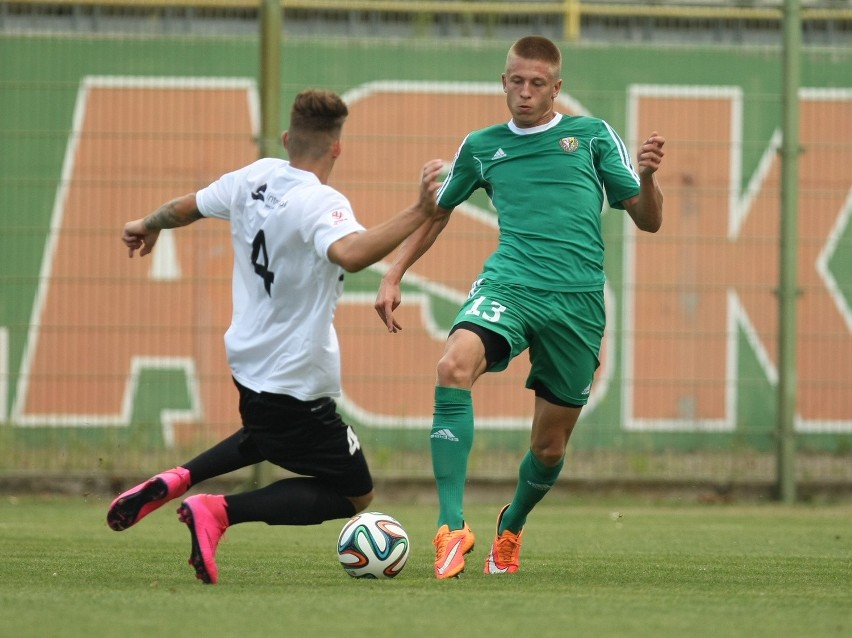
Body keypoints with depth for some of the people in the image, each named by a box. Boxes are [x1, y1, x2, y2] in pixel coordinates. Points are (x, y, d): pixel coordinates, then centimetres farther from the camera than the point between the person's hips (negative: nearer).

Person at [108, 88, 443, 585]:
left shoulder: (256, 177, 0)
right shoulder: (321, 204, -24)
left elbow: (187, 207, 17)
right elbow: (351, 254, -46)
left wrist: (149, 226, 38)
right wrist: (421, 213, -46)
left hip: (248, 359, 9)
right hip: (296, 383, -9)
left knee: (265, 440, 39)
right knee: (354, 495, 4)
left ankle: (174, 482, 17)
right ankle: (219, 511, -10)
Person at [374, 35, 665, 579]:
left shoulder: (593, 136, 10)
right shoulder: (482, 147, 15)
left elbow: (649, 221, 9)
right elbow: (436, 213, 28)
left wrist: (646, 176, -12)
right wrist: (393, 277, 18)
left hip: (578, 301, 0)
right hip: (508, 284, 0)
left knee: (549, 447, 6)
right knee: (454, 367, -32)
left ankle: (511, 527, 40)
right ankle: (453, 527, -33)